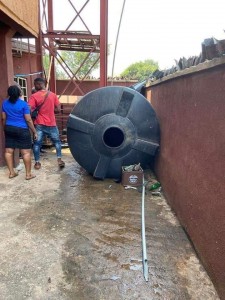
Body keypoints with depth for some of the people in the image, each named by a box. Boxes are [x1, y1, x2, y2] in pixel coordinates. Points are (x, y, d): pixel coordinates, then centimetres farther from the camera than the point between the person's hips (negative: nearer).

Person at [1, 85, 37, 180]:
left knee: (8, 151, 12)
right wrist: (34, 132, -5)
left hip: (9, 129, 6)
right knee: (26, 152, -1)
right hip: (22, 130, -6)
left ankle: (11, 172, 18)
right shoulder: (23, 104, -12)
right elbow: (28, 120, -13)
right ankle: (28, 174, 3)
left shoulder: (4, 103, 5)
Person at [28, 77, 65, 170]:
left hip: (39, 124, -1)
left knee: (37, 143, 10)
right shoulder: (53, 95, 0)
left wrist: (36, 110, 5)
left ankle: (37, 163, 14)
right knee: (57, 141, 16)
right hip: (51, 124, 2)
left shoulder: (34, 96, -7)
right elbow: (58, 109, 2)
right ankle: (59, 159, 9)